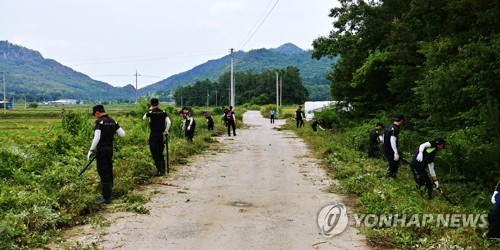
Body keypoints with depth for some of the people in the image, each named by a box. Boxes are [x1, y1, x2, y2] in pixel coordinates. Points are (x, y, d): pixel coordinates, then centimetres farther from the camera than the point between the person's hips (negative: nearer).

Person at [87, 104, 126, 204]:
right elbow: (122, 134, 7)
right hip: (110, 149, 7)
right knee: (109, 171, 17)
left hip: (101, 150, -7)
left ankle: (106, 197, 0)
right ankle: (109, 192, 28)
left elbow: (96, 138, -21)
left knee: (103, 173, -3)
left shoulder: (99, 121, -12)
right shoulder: (112, 120, 8)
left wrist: (91, 150, -15)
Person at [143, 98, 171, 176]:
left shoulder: (150, 112, -7)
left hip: (153, 134, -5)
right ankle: (163, 170, 18)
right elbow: (169, 122, -4)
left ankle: (159, 170, -6)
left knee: (155, 153, -1)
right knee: (160, 153, 14)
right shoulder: (163, 112, 2)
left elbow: (144, 118, 13)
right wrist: (166, 131, 8)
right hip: (161, 134, 5)